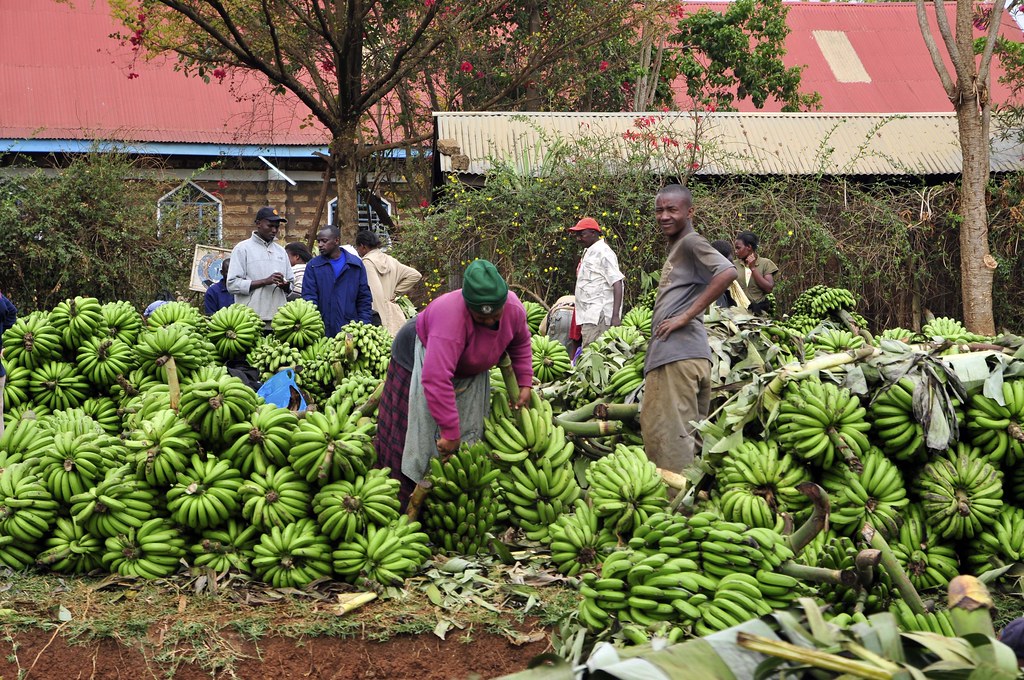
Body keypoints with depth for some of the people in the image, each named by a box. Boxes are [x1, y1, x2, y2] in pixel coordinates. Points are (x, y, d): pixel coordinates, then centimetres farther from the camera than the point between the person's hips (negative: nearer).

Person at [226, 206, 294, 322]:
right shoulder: (242, 249, 2)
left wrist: (286, 286, -3)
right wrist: (265, 281, -14)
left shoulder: (280, 251, 20)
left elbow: (291, 284, 22)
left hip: (278, 317, 5)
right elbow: (232, 285, -8)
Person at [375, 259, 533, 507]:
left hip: (469, 370, 6)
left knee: (471, 432, 7)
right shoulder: (452, 316, -45)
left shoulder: (513, 308, -24)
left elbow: (520, 343, 3)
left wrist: (524, 383, -4)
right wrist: (450, 432, -47)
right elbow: (436, 378, -49)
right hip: (421, 357, -6)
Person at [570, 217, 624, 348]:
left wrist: (615, 316, -24)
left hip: (598, 316, -10)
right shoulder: (588, 252, 21)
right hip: (588, 316, 10)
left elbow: (617, 284, -16)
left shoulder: (603, 252, -8)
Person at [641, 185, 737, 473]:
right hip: (673, 354, 11)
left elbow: (727, 273, -22)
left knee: (670, 435, -12)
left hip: (678, 354, -11)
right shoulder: (676, 248, 24)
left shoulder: (692, 242, -7)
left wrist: (686, 316, -20)